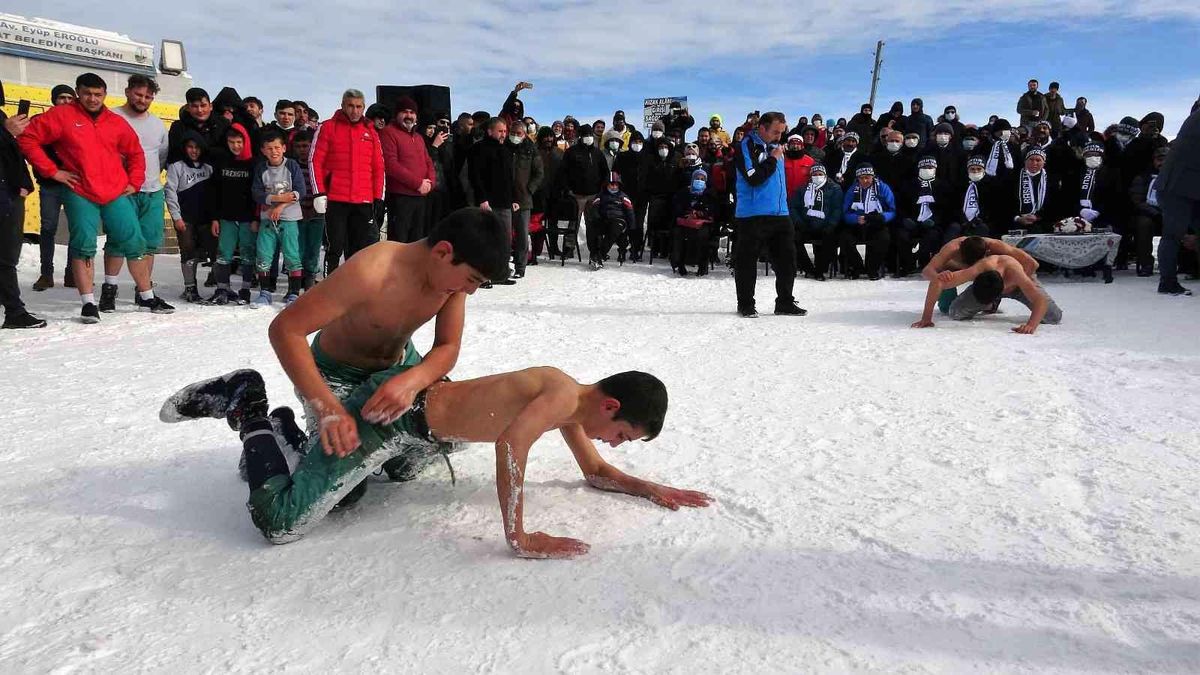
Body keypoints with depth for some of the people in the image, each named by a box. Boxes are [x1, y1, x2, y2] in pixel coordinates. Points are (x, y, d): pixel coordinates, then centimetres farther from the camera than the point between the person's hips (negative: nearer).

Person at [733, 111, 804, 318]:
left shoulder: (774, 145, 16)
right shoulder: (746, 146, -7)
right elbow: (753, 178, -19)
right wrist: (773, 159, -11)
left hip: (780, 214, 7)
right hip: (752, 215, -7)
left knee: (787, 258, 7)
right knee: (747, 261, 1)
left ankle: (785, 303, 17)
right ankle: (745, 304, 12)